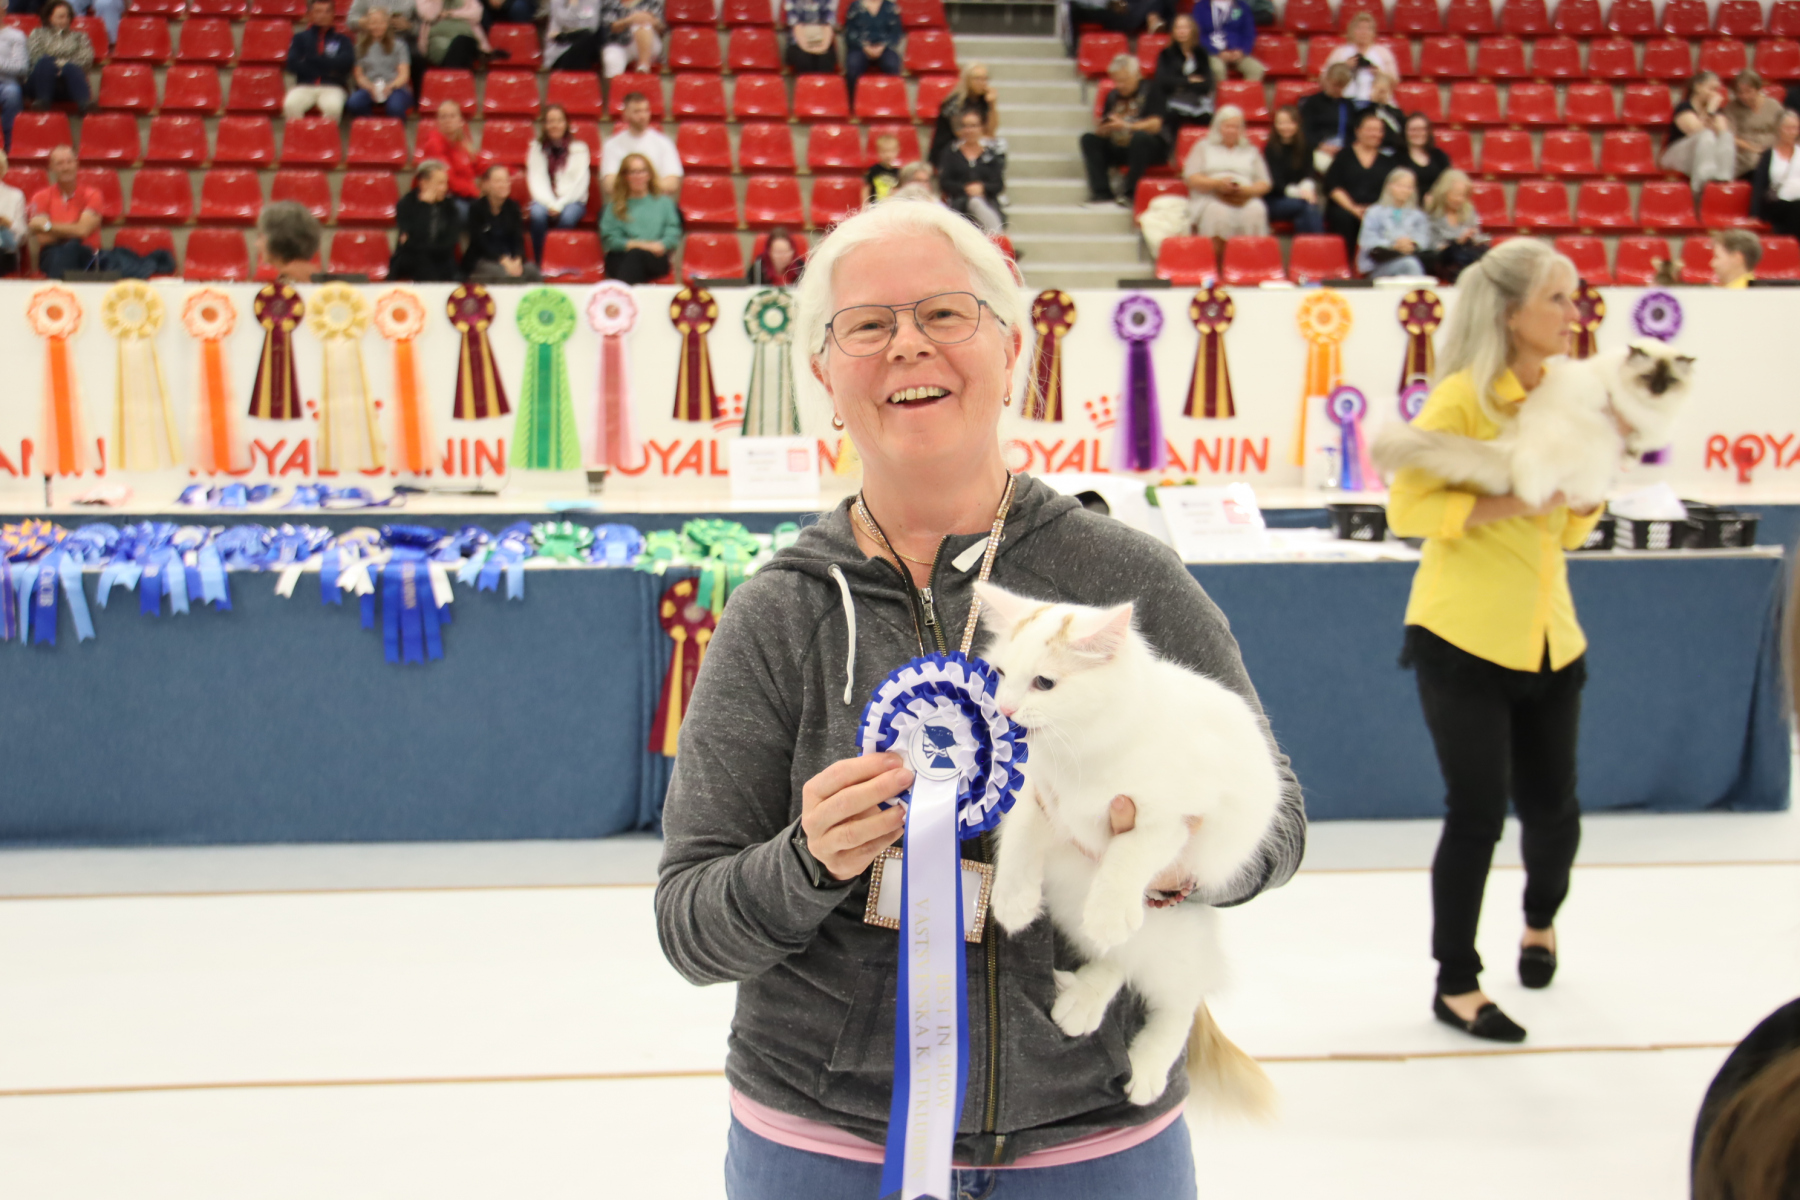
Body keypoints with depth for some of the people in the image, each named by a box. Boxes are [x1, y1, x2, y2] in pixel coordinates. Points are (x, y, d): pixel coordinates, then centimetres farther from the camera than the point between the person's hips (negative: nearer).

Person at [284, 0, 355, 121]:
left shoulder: (342, 40, 14)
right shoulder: (301, 38, 16)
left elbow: (346, 63, -4)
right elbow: (293, 65, 3)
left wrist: (312, 59, -4)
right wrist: (328, 68, -4)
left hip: (333, 87, -1)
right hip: (305, 86, 1)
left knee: (333, 106, -37)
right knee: (290, 104, -33)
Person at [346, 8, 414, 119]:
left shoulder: (398, 45, 15)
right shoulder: (360, 46, 17)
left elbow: (404, 74, 7)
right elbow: (359, 75, 9)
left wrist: (390, 87, -14)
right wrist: (371, 88, -13)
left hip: (395, 88, -1)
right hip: (368, 88, 1)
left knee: (395, 106, -39)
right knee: (354, 102, -35)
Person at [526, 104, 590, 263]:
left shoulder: (578, 147, 4)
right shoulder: (537, 148, 9)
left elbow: (580, 182, -4)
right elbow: (536, 180, -1)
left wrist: (560, 204, -15)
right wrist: (550, 204, -17)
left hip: (572, 200, -1)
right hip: (545, 199, 1)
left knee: (567, 216, -36)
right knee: (538, 214, -33)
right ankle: (539, 264, -27)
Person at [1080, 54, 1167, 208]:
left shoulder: (1150, 91, -3)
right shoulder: (1112, 95, 11)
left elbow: (1155, 125, -16)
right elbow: (1102, 130, 7)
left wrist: (1127, 126, -28)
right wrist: (1102, 128, -18)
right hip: (1118, 149, 5)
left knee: (1140, 137, -37)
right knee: (1088, 139, -13)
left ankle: (1130, 193, -32)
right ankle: (1102, 193, -24)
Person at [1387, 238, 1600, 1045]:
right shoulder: (1462, 398, -11)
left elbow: (1569, 530, 14)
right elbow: (1406, 507, -13)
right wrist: (1499, 502, -23)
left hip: (1548, 637, 6)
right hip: (1463, 638, -6)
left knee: (1551, 807, 11)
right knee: (1477, 814, -2)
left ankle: (1541, 923, 43)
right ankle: (1455, 985, 14)